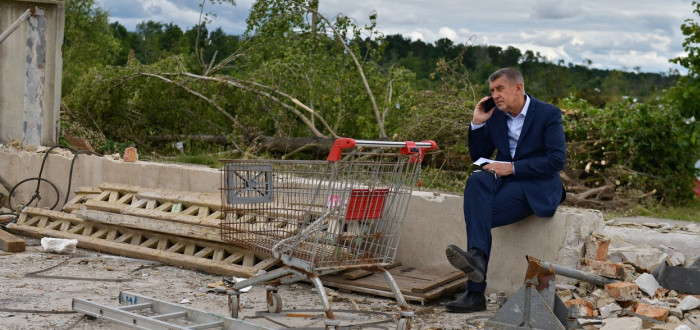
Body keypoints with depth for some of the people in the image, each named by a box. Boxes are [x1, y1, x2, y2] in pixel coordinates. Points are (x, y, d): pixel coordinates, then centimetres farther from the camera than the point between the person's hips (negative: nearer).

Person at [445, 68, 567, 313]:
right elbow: (478, 156, 16)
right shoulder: (495, 116, 11)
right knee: (476, 180, -31)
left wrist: (513, 168, -20)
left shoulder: (549, 114, -4)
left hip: (536, 187, -5)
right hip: (503, 180, 5)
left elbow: (557, 160, -14)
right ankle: (477, 255, -42)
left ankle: (476, 292, -31)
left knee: (479, 212, -28)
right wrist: (477, 123, 0)